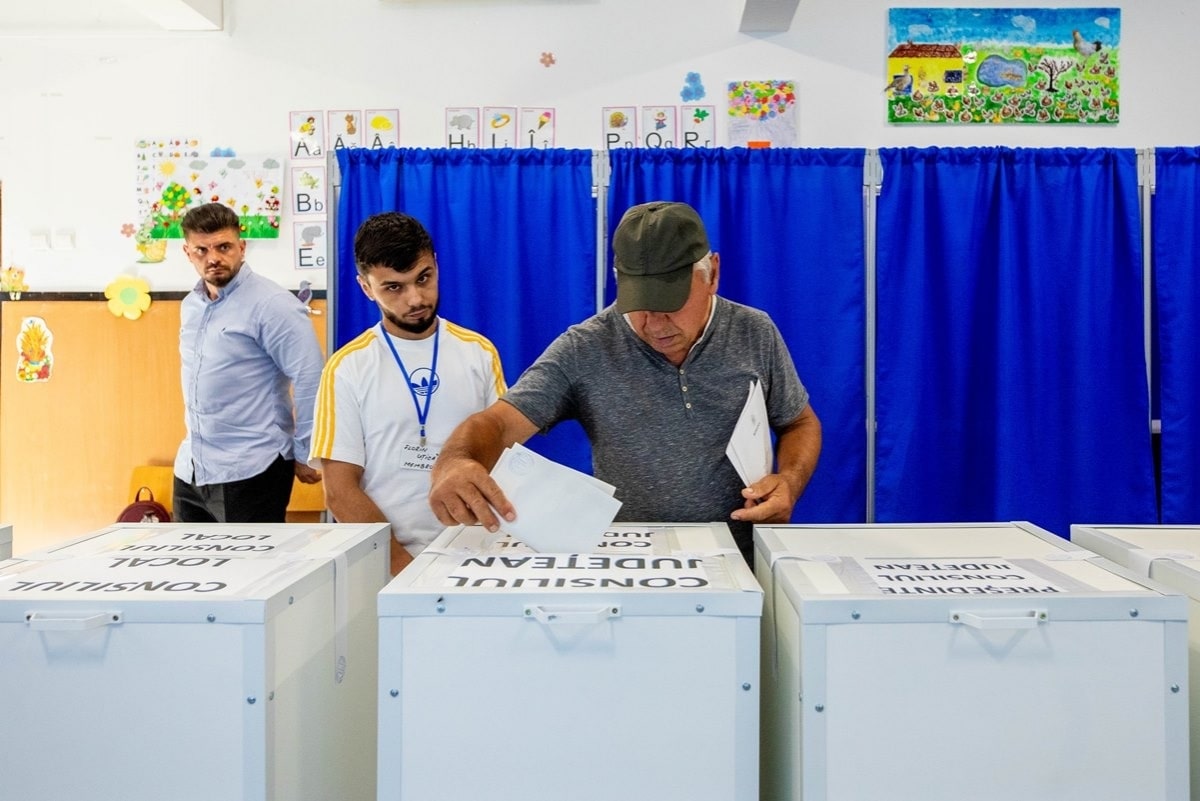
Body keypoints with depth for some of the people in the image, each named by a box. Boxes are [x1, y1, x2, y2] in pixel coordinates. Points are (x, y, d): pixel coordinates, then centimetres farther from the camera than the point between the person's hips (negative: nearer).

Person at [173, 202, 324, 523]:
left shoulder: (271, 304, -13)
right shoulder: (190, 306, 11)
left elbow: (310, 379, -15)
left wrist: (306, 454, -13)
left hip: (249, 472, -7)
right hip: (190, 471, 8)